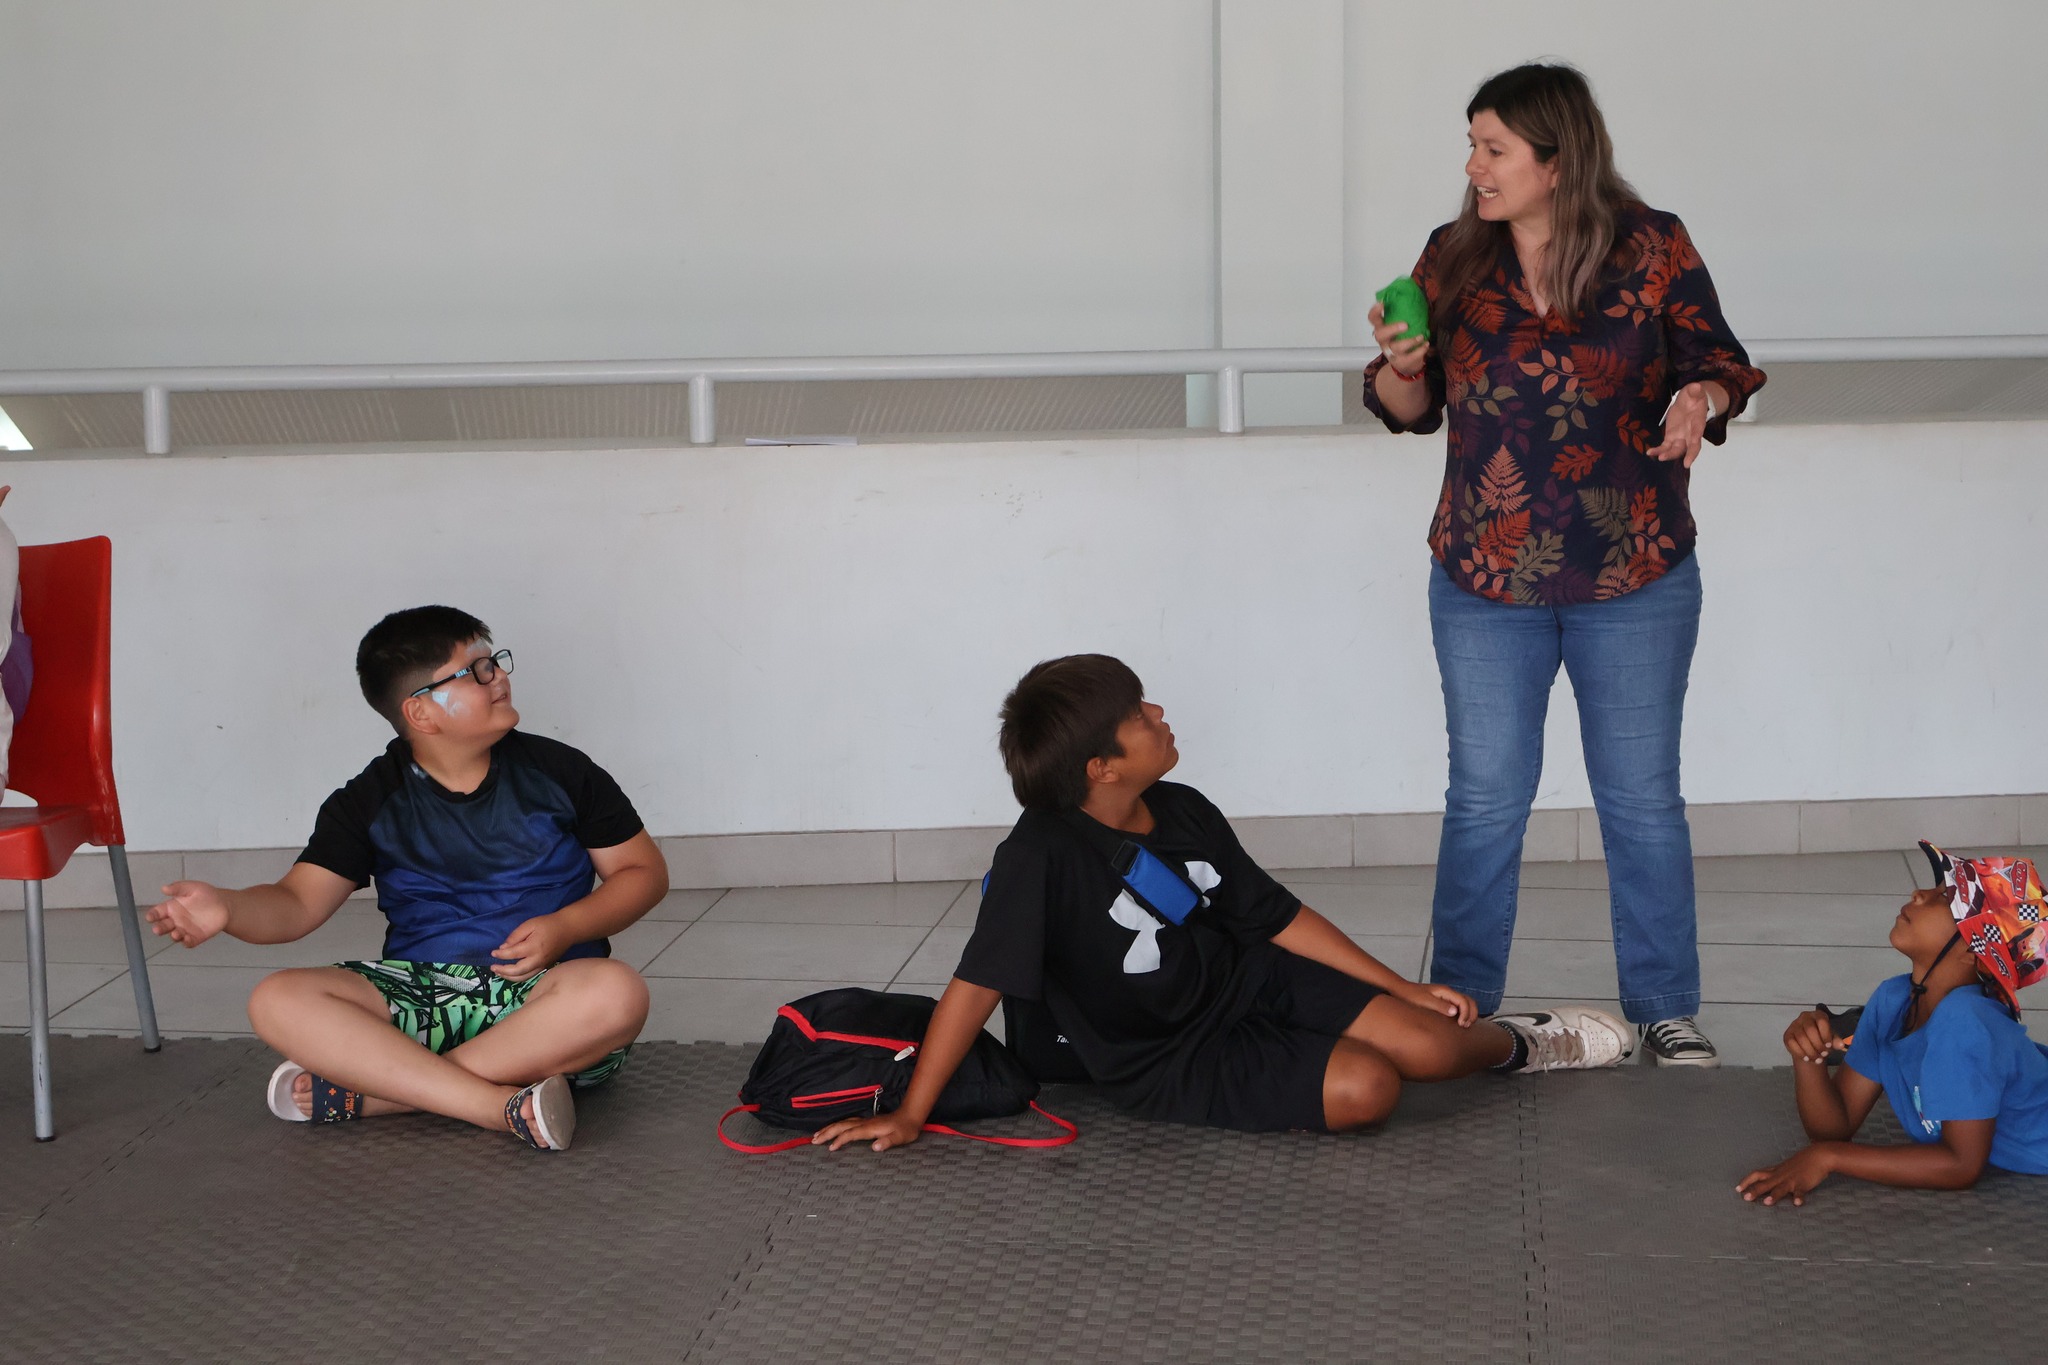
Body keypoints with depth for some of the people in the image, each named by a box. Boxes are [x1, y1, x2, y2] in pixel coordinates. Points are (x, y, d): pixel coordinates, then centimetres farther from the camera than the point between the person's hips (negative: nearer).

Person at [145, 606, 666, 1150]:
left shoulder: (558, 772, 5)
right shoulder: (371, 802, 5)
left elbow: (644, 871, 9)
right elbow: (297, 903, -2)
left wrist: (565, 927, -10)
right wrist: (225, 908, -25)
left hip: (543, 990, -1)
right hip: (421, 993, 1)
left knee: (617, 993, -37)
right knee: (277, 1001, -25)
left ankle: (369, 1089, -31)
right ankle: (505, 1106, -38)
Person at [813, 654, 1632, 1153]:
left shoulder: (1185, 815, -4)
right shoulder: (1041, 856, -25)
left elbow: (1277, 919, 5)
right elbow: (978, 983, -26)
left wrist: (1403, 989, 6)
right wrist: (909, 1116, -26)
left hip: (1249, 983, 6)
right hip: (1171, 1062, -5)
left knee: (1427, 1045, -12)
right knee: (1364, 1087, -24)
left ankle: (1516, 1044, 24)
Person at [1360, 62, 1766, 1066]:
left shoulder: (1653, 250, -7)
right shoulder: (1452, 258, -1)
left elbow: (1718, 361, 1)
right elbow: (1413, 409, 6)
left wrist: (1701, 399, -21)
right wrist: (1400, 366, -16)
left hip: (1635, 580, -1)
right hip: (1484, 583, 1)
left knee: (1642, 798, 9)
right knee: (1485, 801, 8)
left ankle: (1665, 1009, 22)